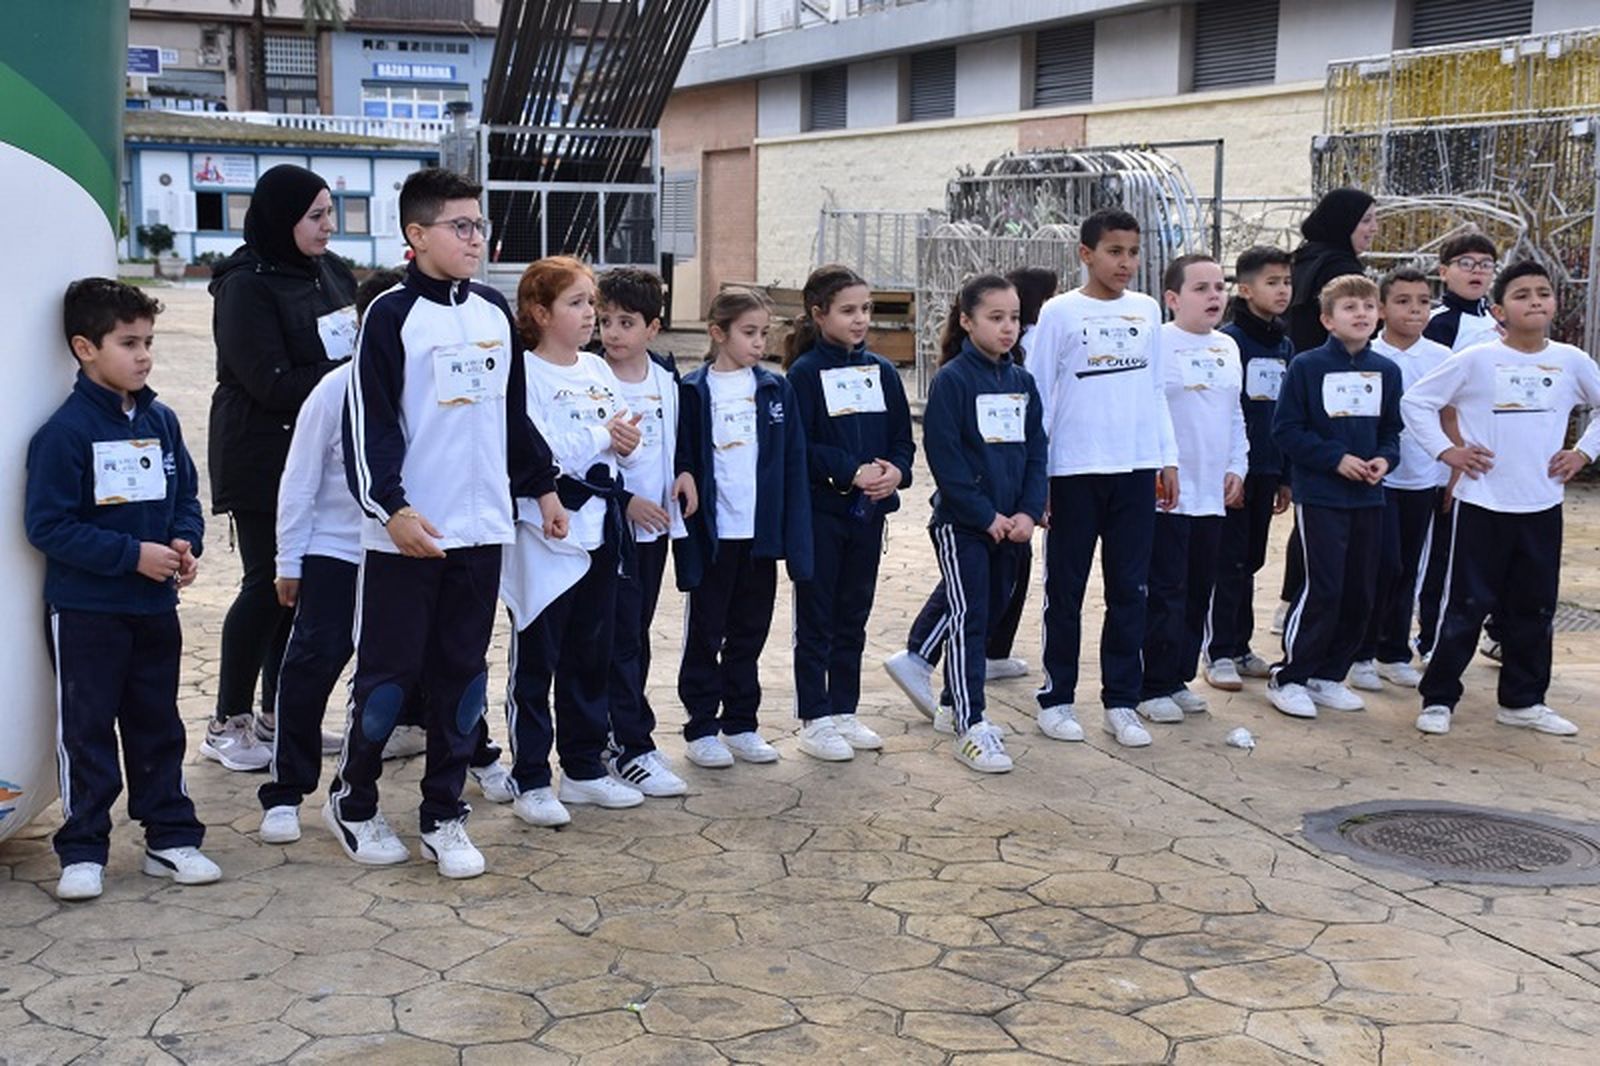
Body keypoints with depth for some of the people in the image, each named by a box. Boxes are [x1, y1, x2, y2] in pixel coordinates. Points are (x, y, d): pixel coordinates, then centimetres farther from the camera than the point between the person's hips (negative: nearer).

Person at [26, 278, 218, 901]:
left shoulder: (160, 421, 5)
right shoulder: (66, 430, -14)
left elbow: (186, 495, 14)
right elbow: (48, 525, -16)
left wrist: (185, 543, -7)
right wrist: (133, 554, -20)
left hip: (155, 606, 6)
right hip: (85, 610, -6)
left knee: (158, 726, 14)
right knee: (86, 732, 4)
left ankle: (172, 838, 23)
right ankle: (82, 851, 14)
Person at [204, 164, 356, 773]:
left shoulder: (330, 272, 8)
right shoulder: (246, 286, -13)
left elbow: (348, 352, 17)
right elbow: (271, 384, -18)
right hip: (264, 458, -7)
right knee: (268, 584, -3)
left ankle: (280, 714, 22)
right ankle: (229, 724, 10)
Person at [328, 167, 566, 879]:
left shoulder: (495, 312, 12)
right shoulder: (392, 314, -7)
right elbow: (367, 423, -11)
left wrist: (542, 486, 20)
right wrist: (392, 508, -18)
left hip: (481, 528, 6)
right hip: (405, 532, -5)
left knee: (462, 674, 9)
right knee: (389, 671, 2)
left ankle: (444, 815, 19)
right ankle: (352, 800, 22)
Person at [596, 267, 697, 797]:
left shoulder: (667, 374, 6)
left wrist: (686, 471, 4)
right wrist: (625, 500, -17)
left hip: (658, 521, 6)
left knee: (637, 633, 13)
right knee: (621, 638, -6)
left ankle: (615, 731, 24)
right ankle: (632, 748, -2)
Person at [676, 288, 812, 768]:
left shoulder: (777, 390, 5)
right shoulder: (693, 391, -4)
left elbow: (794, 465, 4)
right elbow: (682, 465, -3)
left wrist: (795, 538, -2)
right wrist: (687, 531, -9)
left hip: (761, 532, 3)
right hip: (712, 534, -3)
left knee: (749, 633, 12)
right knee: (705, 633, 7)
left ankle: (740, 724, 23)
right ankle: (701, 729, 15)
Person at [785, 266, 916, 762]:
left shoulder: (882, 372, 9)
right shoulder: (805, 373, -7)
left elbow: (902, 437, 10)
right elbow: (799, 446, -13)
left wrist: (895, 470, -10)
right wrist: (853, 472, -20)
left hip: (869, 511, 5)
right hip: (820, 510, -5)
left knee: (853, 617, 13)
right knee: (816, 618, 2)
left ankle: (844, 711, 23)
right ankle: (815, 721, 9)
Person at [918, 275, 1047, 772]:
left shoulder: (1022, 382, 9)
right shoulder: (951, 380, -10)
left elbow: (1036, 452, 9)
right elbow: (945, 458, -14)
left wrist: (1028, 512, -5)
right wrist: (986, 515, -15)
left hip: (1009, 523, 6)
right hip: (961, 523, -6)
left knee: (989, 612, 14)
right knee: (968, 619, -6)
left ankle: (956, 703, 29)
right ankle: (969, 728, -5)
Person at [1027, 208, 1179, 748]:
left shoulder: (1146, 311, 9)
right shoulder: (1060, 313, -3)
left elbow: (1155, 390, 15)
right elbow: (1037, 395, -2)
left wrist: (1167, 459, 10)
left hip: (1135, 470, 3)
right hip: (1074, 471, -3)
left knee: (1129, 590, 6)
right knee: (1065, 591, 5)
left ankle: (1121, 702, 15)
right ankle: (1057, 699, 16)